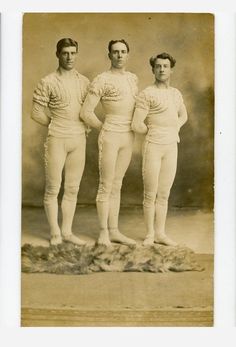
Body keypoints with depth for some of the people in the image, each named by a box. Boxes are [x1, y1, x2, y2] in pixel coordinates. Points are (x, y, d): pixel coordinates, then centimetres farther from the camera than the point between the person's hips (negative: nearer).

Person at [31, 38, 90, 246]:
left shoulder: (84, 82, 9)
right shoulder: (48, 83, -5)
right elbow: (37, 113, -4)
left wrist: (83, 127, 4)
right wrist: (57, 125, 2)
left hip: (79, 140, 4)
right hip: (56, 140, -4)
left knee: (73, 188, 8)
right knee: (53, 188, 0)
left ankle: (67, 232, 17)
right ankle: (55, 233, 10)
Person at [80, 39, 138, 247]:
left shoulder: (133, 78, 11)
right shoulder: (101, 80, -9)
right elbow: (86, 112, -12)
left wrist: (137, 128, 13)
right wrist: (104, 129, -5)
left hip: (128, 138, 6)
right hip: (110, 137, -6)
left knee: (117, 185, 10)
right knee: (106, 185, -2)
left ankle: (114, 231, 16)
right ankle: (103, 232, 6)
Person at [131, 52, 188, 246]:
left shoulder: (176, 93, 11)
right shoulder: (147, 94, -9)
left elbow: (183, 115, 29)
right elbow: (137, 125, -15)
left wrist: (174, 130, 10)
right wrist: (155, 132, 0)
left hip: (171, 148, 6)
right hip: (152, 147, -5)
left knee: (164, 194, 9)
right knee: (151, 194, 0)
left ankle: (160, 233, 17)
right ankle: (150, 234, 10)